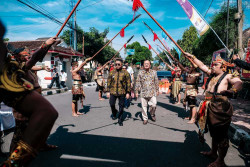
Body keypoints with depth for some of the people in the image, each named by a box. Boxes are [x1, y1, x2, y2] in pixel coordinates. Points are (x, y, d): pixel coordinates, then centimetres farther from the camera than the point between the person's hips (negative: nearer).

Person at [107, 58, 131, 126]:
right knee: (112, 104, 2)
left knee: (121, 106, 6)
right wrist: (108, 91, 5)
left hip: (122, 92, -1)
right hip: (113, 92, 2)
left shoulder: (125, 73, -3)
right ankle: (114, 113, 35)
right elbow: (109, 82, 9)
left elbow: (128, 83, -1)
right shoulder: (112, 72, 3)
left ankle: (120, 119, 24)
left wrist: (128, 92, -4)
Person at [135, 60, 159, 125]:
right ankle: (145, 119, 20)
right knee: (144, 106, 4)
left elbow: (156, 82, 11)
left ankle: (152, 115, 22)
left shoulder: (154, 72, 5)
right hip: (143, 92, 0)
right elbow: (138, 82, 5)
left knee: (153, 105, -9)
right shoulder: (140, 72, 3)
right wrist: (136, 91, 2)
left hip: (152, 92, 0)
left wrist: (157, 90, 11)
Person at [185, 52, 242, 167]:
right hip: (210, 109, 8)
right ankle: (213, 152, 41)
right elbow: (202, 66, 21)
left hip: (221, 109, -8)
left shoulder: (228, 76, -10)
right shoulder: (212, 74, 12)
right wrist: (192, 57, 23)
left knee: (221, 135, 1)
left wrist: (232, 90, -48)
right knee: (214, 132, 23)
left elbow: (239, 82, -27)